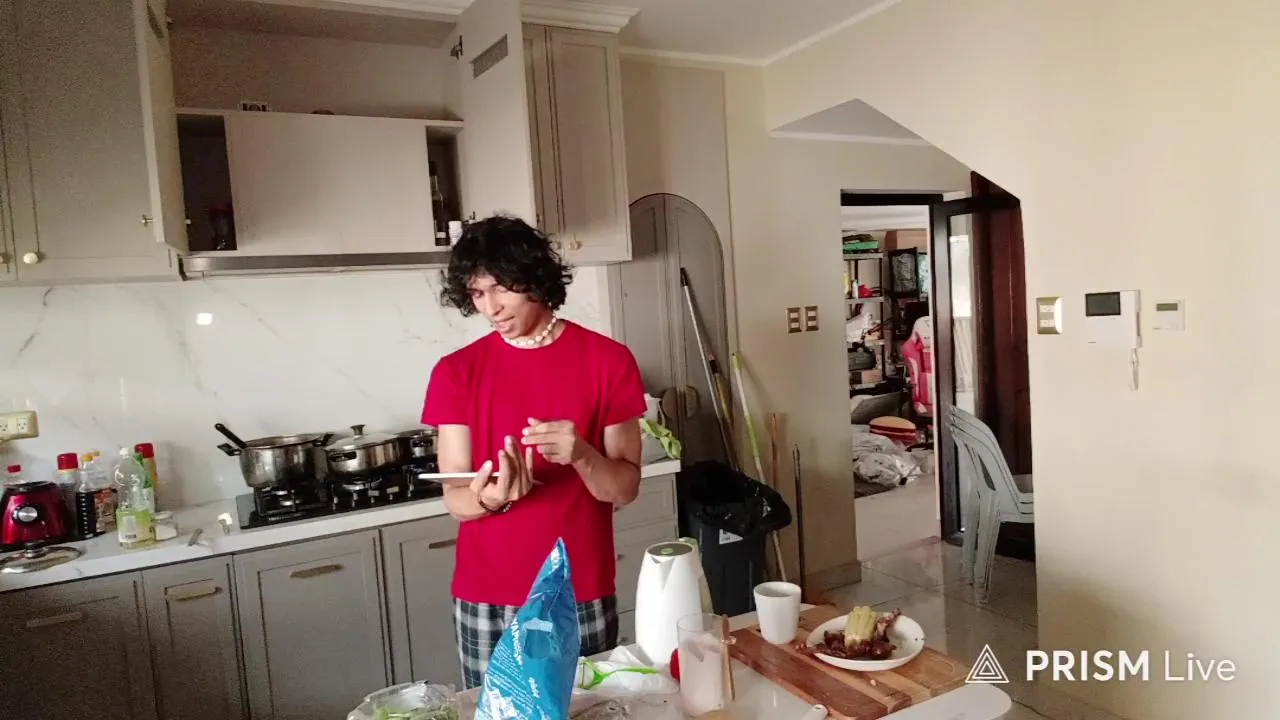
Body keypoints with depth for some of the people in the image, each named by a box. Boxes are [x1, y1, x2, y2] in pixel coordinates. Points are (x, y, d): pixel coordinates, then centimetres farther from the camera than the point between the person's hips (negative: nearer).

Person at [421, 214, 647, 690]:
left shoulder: (609, 361, -5)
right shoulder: (455, 373, -2)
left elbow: (625, 488, -5)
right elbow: (455, 499, -4)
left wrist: (580, 454, -25)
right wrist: (489, 498, -26)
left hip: (582, 597, 0)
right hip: (484, 602, 1)